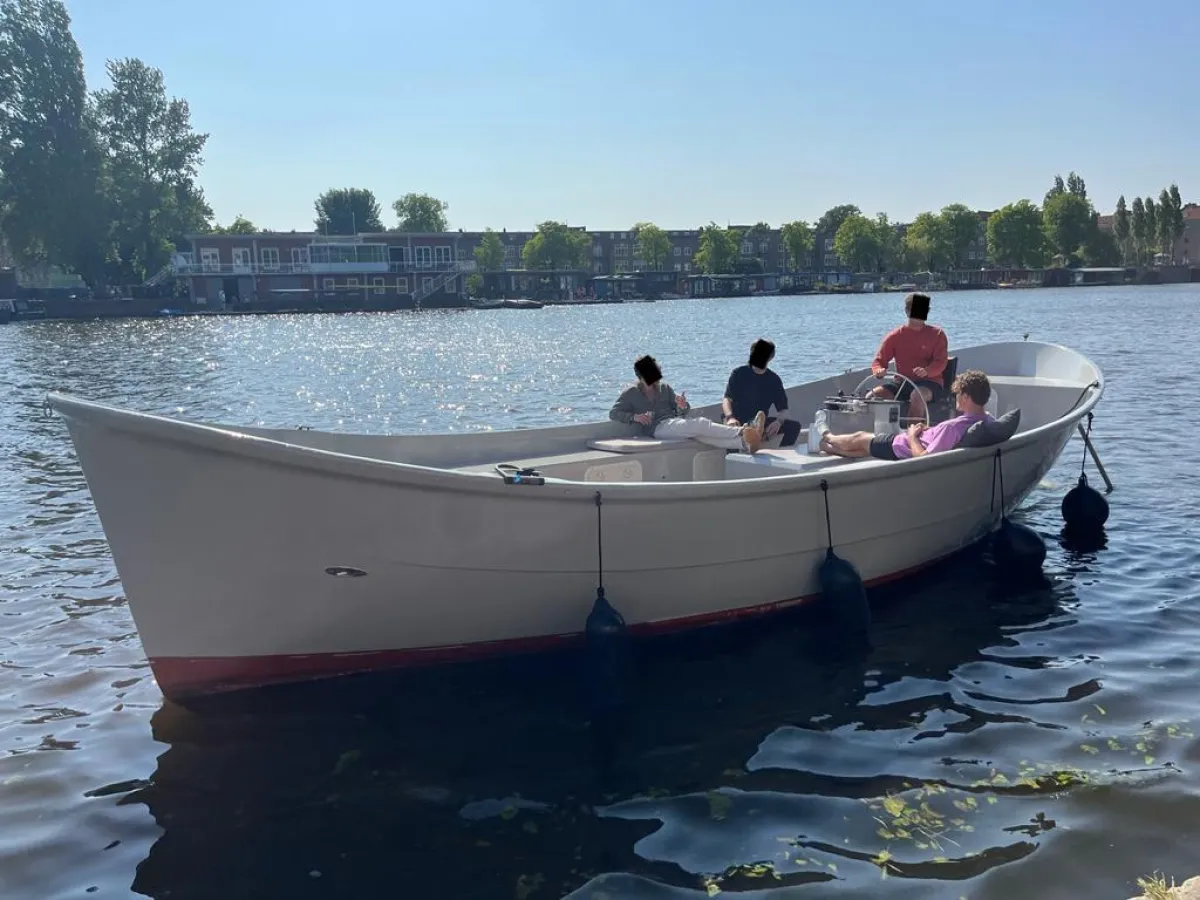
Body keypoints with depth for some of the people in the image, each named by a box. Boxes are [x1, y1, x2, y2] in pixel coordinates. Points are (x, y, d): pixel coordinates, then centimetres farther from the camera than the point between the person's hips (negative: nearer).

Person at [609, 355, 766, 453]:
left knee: (704, 433, -29)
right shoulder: (631, 393, 12)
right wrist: (634, 417, -12)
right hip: (658, 427, -5)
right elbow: (613, 413, 6)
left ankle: (745, 442, -52)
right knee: (700, 424, -31)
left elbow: (680, 414, 21)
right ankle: (743, 432, -48)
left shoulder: (664, 387, 23)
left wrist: (683, 407, -5)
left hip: (675, 422, 5)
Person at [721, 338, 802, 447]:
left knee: (794, 426, -14)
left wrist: (778, 422, -25)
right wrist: (730, 417, -33)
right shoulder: (739, 373, -1)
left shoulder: (774, 379, 5)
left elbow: (783, 409, 0)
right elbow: (727, 399, -11)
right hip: (739, 423, -3)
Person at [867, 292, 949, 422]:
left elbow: (940, 362, -8)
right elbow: (879, 360, 7)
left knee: (917, 396, -39)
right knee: (872, 395, -23)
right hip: (901, 382, 3)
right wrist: (879, 370, -19)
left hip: (929, 382, -3)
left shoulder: (937, 334, 2)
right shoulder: (895, 336, 7)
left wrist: (926, 371, -31)